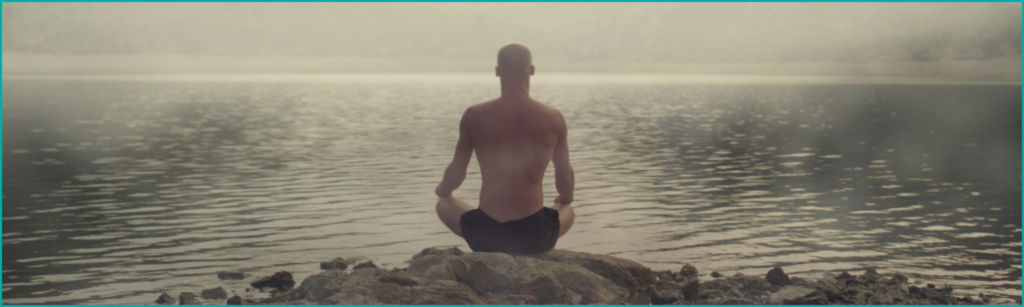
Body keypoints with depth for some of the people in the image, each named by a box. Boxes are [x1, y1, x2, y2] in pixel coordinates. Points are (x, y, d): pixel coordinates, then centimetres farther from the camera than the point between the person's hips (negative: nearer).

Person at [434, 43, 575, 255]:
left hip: (485, 237, 0)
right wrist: (565, 199, 33)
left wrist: (443, 189, 31)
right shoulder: (553, 118, -4)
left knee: (444, 205, 32)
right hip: (535, 238, 1)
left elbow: (456, 174, 6)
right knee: (567, 212, 36)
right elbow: (565, 178, 8)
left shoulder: (474, 116, -4)